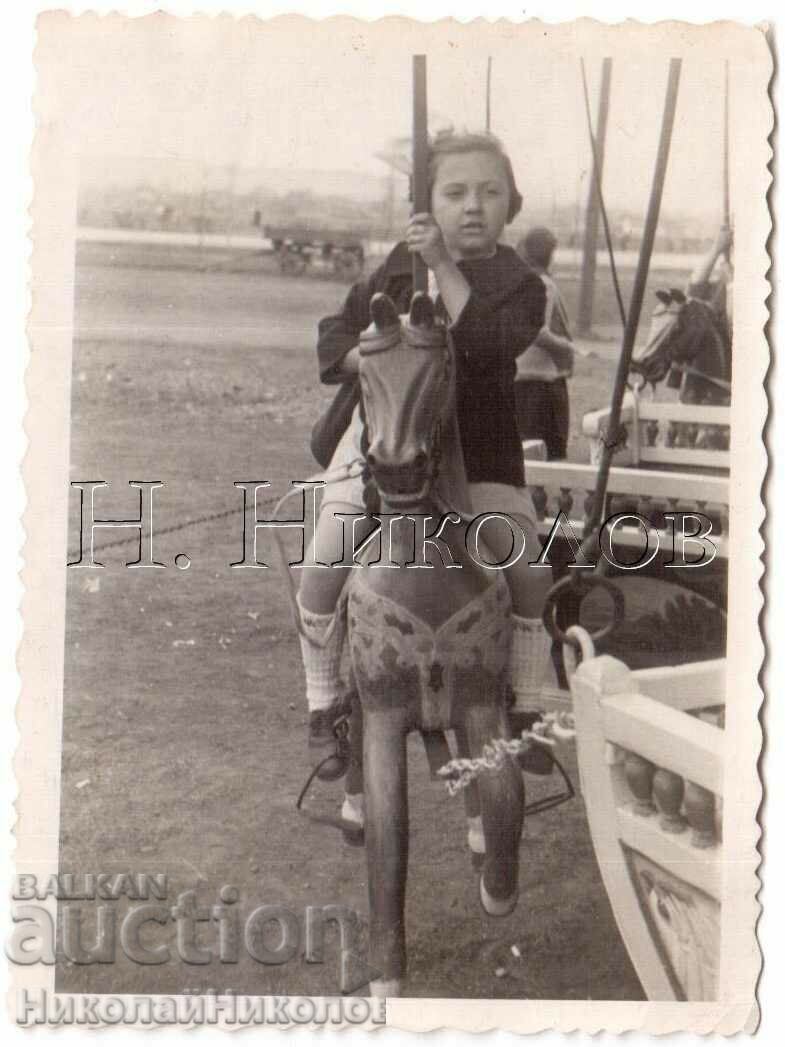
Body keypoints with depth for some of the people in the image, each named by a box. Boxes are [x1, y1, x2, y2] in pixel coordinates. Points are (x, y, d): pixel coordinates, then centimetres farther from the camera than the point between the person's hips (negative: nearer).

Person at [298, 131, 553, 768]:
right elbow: (336, 335, 9)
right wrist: (370, 359, -13)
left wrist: (444, 265, -25)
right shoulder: (402, 263, 5)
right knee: (324, 569, -11)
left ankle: (524, 714, 9)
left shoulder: (519, 284, -4)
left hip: (477, 454, -1)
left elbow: (487, 343, -24)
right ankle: (325, 705, 12)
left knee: (529, 574, -13)